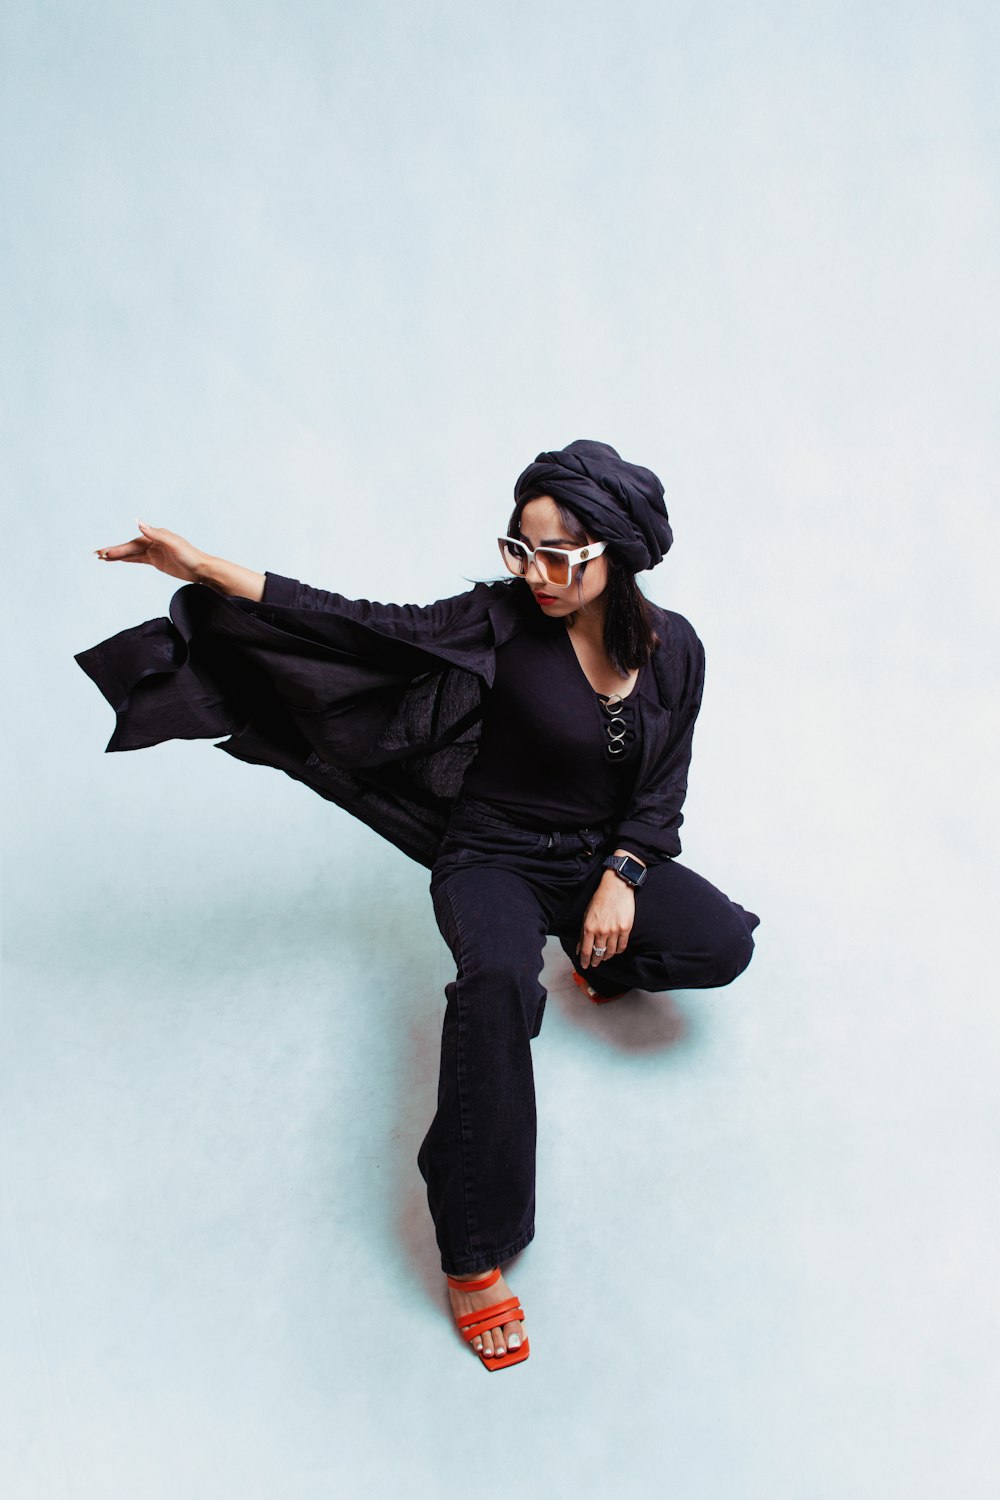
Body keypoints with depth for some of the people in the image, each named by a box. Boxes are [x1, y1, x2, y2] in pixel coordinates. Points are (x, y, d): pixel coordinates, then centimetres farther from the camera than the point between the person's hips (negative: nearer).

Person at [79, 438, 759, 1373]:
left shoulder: (673, 650, -7)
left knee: (723, 946, -21)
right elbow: (363, 626, -24)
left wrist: (620, 878, -15)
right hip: (495, 858, -3)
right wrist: (207, 572, -32)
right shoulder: (502, 620, -16)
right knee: (497, 982, -35)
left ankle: (607, 960, 16)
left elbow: (661, 791, 1)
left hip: (605, 856, 3)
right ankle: (474, 1251, -25)